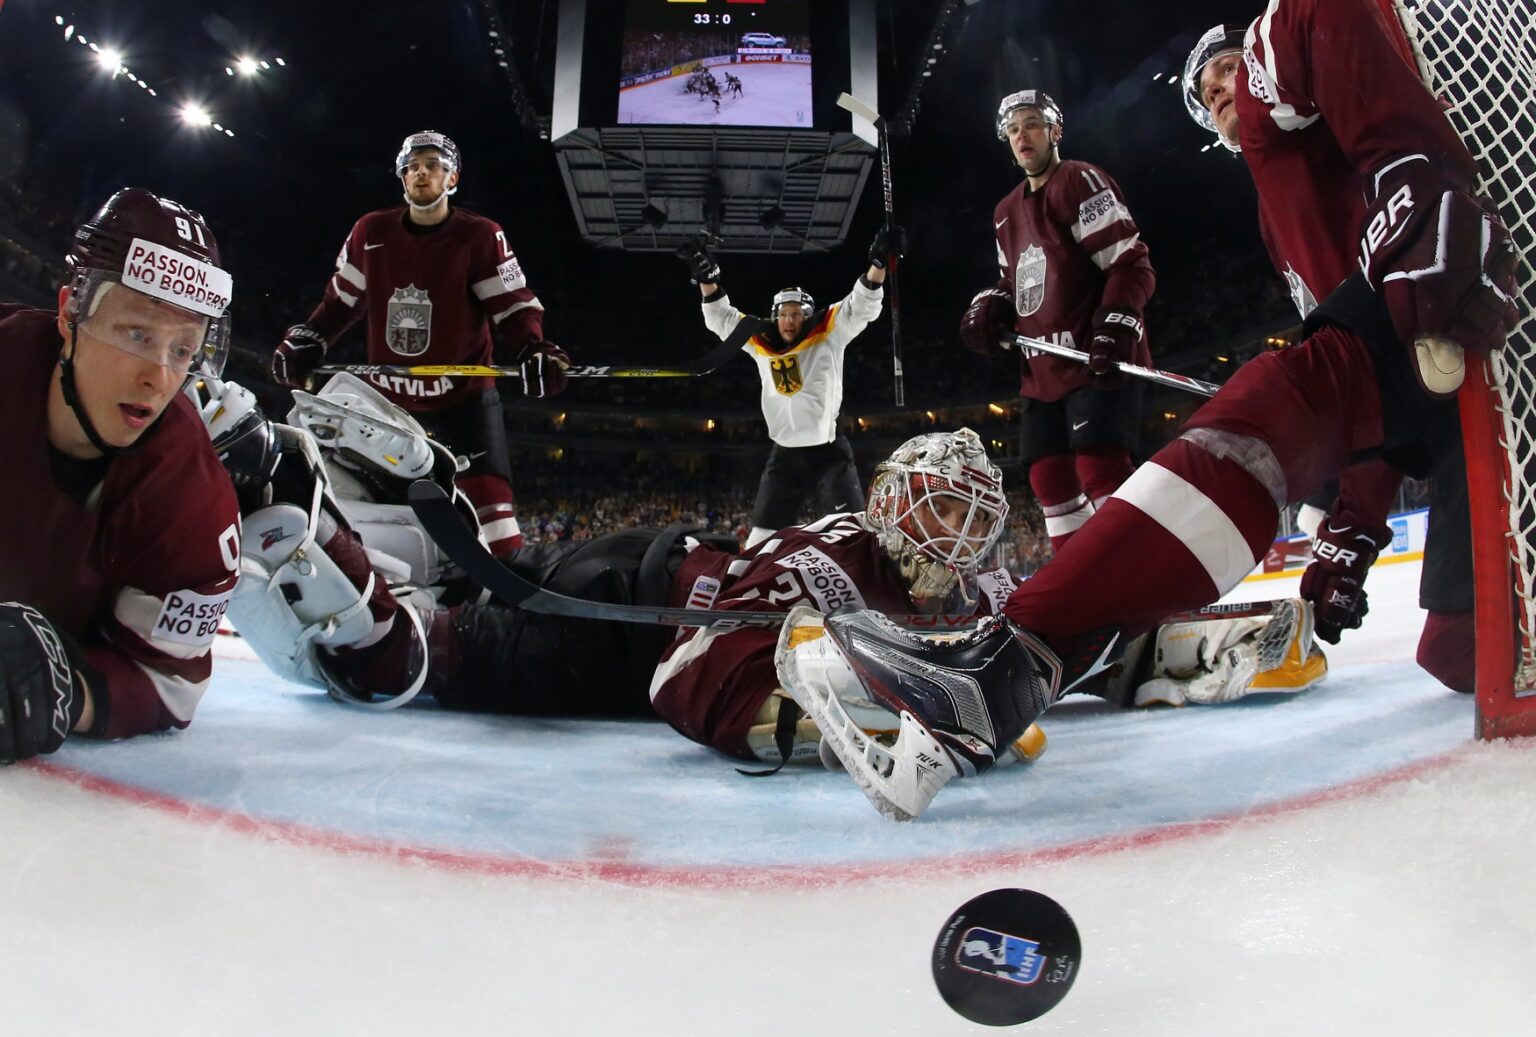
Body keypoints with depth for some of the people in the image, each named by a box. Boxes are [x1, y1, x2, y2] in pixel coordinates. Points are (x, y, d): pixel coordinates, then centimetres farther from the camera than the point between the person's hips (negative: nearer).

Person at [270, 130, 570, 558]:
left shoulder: (479, 236, -8)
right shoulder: (371, 231, 4)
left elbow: (513, 305, -10)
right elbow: (342, 299, 16)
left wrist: (533, 350, -28)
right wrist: (307, 341, 5)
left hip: (464, 394, -4)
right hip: (386, 394, 4)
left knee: (489, 497, -13)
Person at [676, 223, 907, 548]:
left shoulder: (829, 335, -3)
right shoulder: (762, 344, 5)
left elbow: (862, 306, -13)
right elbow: (721, 318, 9)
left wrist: (879, 262, -28)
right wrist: (707, 277, -3)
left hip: (829, 451, -3)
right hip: (785, 455, 3)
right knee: (762, 536, 7)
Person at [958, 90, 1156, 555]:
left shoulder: (1081, 181, -7)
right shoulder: (1007, 211, 19)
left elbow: (1131, 264, -13)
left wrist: (1116, 330, -26)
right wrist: (989, 307, 6)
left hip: (1097, 360, -9)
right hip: (1044, 369, 9)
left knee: (1099, 466, -20)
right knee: (1050, 477, 9)